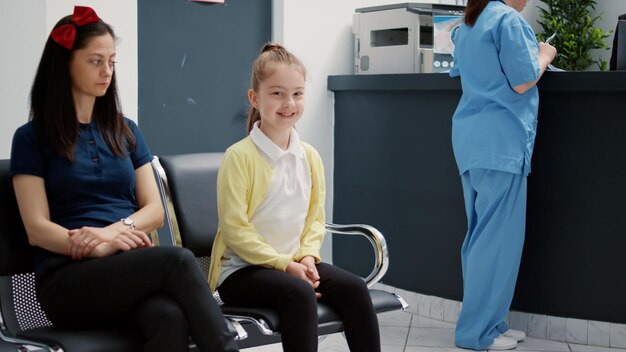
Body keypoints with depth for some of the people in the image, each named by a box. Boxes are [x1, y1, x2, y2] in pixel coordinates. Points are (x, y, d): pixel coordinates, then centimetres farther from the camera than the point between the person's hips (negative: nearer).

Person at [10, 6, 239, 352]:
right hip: (68, 278, -3)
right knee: (178, 259, -34)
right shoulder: (32, 138, 6)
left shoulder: (125, 131, 19)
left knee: (170, 318, -36)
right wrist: (99, 248, -21)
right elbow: (37, 229, -3)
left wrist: (116, 230, -10)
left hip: (133, 266, 4)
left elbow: (155, 210, 12)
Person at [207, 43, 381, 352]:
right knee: (299, 293, -33)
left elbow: (315, 217, 12)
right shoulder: (240, 156, -12)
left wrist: (307, 256, -7)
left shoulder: (310, 156, 6)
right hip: (242, 269, -6)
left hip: (293, 262, 6)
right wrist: (285, 265, -19)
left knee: (354, 287, -16)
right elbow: (235, 229, -15)